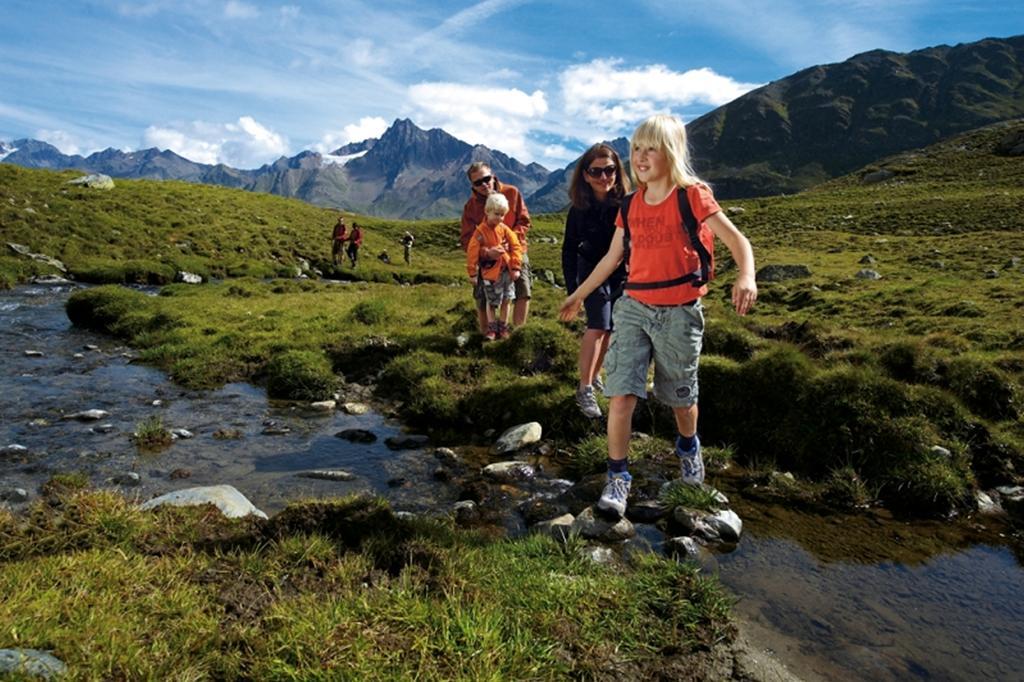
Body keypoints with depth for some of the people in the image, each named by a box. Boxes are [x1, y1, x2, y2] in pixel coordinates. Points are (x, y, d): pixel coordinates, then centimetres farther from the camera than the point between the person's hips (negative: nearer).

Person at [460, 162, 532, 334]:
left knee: (524, 292, -9)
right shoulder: (470, 206, -11)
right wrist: (486, 252, -33)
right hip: (488, 258, 0)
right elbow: (466, 240, -14)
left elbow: (524, 222, -6)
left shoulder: (512, 193, -10)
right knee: (483, 300, 5)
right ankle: (485, 333, 26)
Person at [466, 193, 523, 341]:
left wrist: (516, 267, -4)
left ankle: (503, 327, 22)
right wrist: (472, 273, -8)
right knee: (491, 302, 6)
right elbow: (472, 253, -10)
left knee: (506, 300, 8)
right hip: (490, 272, -3)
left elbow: (516, 247, 2)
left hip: (507, 270, 3)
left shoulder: (504, 229, 0)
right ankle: (491, 328, 19)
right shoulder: (480, 231, -11)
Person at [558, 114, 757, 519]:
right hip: (633, 307, 3)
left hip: (679, 313, -3)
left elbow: (736, 240, -11)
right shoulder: (631, 204, 6)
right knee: (621, 394, -8)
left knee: (680, 396, 13)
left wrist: (746, 277, -32)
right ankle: (618, 477, 4)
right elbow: (613, 257, 16)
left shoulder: (692, 195, -8)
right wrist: (579, 295, 19)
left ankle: (688, 447, 44)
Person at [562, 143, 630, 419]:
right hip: (592, 271, -2)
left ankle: (595, 375, 29)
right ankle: (585, 390, -11)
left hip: (622, 273, 2)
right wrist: (572, 288, -10)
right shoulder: (580, 209, -14)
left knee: (608, 328, 10)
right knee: (598, 326, -15)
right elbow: (569, 249, -7)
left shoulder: (626, 203, -14)